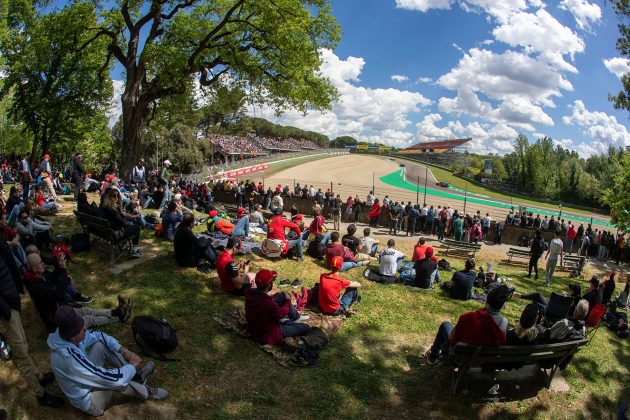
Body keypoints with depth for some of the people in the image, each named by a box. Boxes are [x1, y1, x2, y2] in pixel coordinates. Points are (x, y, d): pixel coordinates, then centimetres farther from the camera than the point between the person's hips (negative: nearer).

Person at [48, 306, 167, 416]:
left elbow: (98, 336, 0)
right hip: (89, 401, -8)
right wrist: (133, 365, -19)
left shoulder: (68, 336, -16)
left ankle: (134, 375, 7)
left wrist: (125, 351, -11)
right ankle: (144, 391, 1)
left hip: (84, 382, 8)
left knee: (101, 345, -1)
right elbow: (112, 379, -37)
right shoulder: (70, 358, -40)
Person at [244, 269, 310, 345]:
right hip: (268, 335, -7)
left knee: (283, 296, 9)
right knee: (306, 327, -1)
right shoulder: (268, 304, -40)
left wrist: (275, 295, 10)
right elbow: (282, 313, -18)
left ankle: (296, 317, 28)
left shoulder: (249, 292, -18)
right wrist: (288, 301, -2)